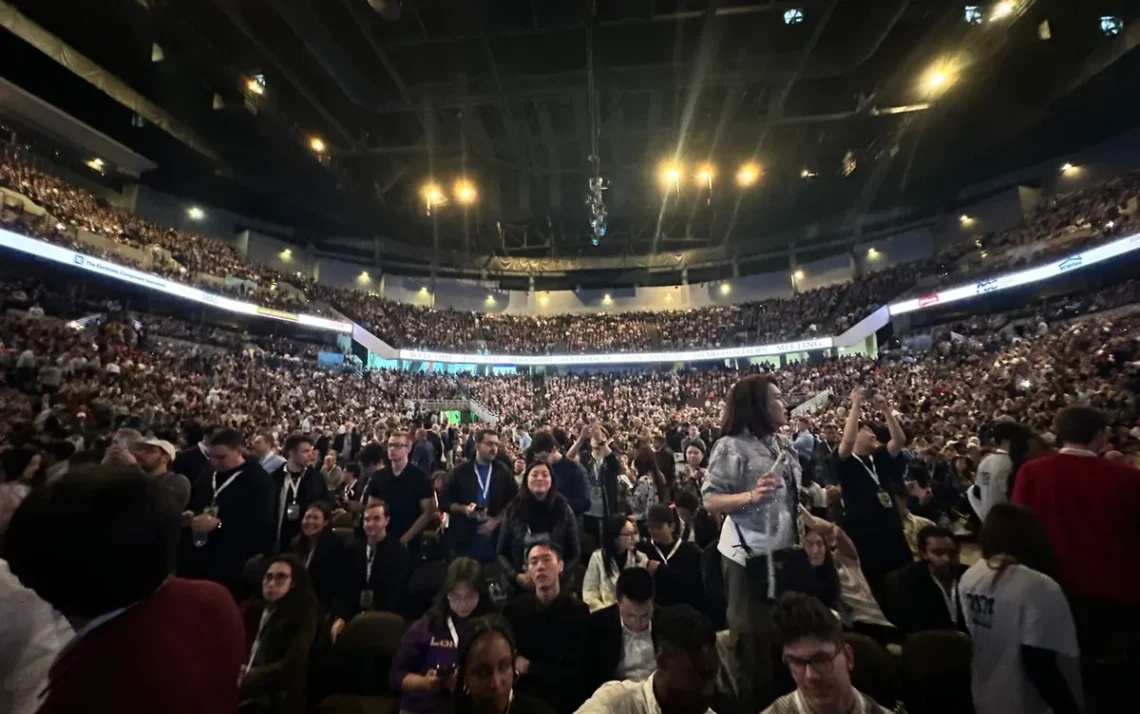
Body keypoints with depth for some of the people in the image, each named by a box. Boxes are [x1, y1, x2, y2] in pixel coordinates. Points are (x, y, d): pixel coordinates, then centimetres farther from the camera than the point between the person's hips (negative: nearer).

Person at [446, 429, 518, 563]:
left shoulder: (504, 472, 5)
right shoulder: (460, 472, 2)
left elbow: (514, 501, 4)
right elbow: (445, 501, 3)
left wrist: (496, 520, -8)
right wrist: (464, 509, -14)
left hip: (494, 537, 1)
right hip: (464, 537, -1)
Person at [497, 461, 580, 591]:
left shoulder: (564, 510, -4)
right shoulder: (513, 510, -2)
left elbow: (574, 554, 1)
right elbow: (501, 553, 3)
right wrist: (516, 576, -10)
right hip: (519, 585, 1)